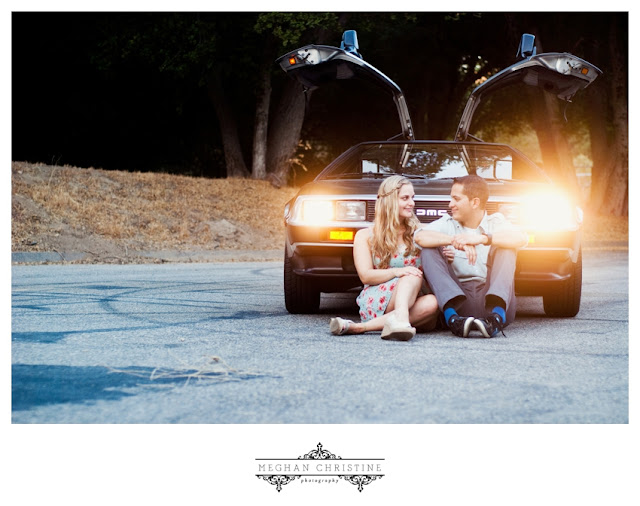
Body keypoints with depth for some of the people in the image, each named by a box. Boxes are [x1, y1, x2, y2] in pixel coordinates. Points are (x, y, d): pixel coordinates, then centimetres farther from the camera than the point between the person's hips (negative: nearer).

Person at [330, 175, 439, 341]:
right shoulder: (365, 236, 10)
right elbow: (365, 276, -1)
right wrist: (397, 272, -21)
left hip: (411, 303, 3)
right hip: (374, 303, -3)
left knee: (431, 303, -34)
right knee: (412, 277, -32)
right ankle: (400, 319, -61)